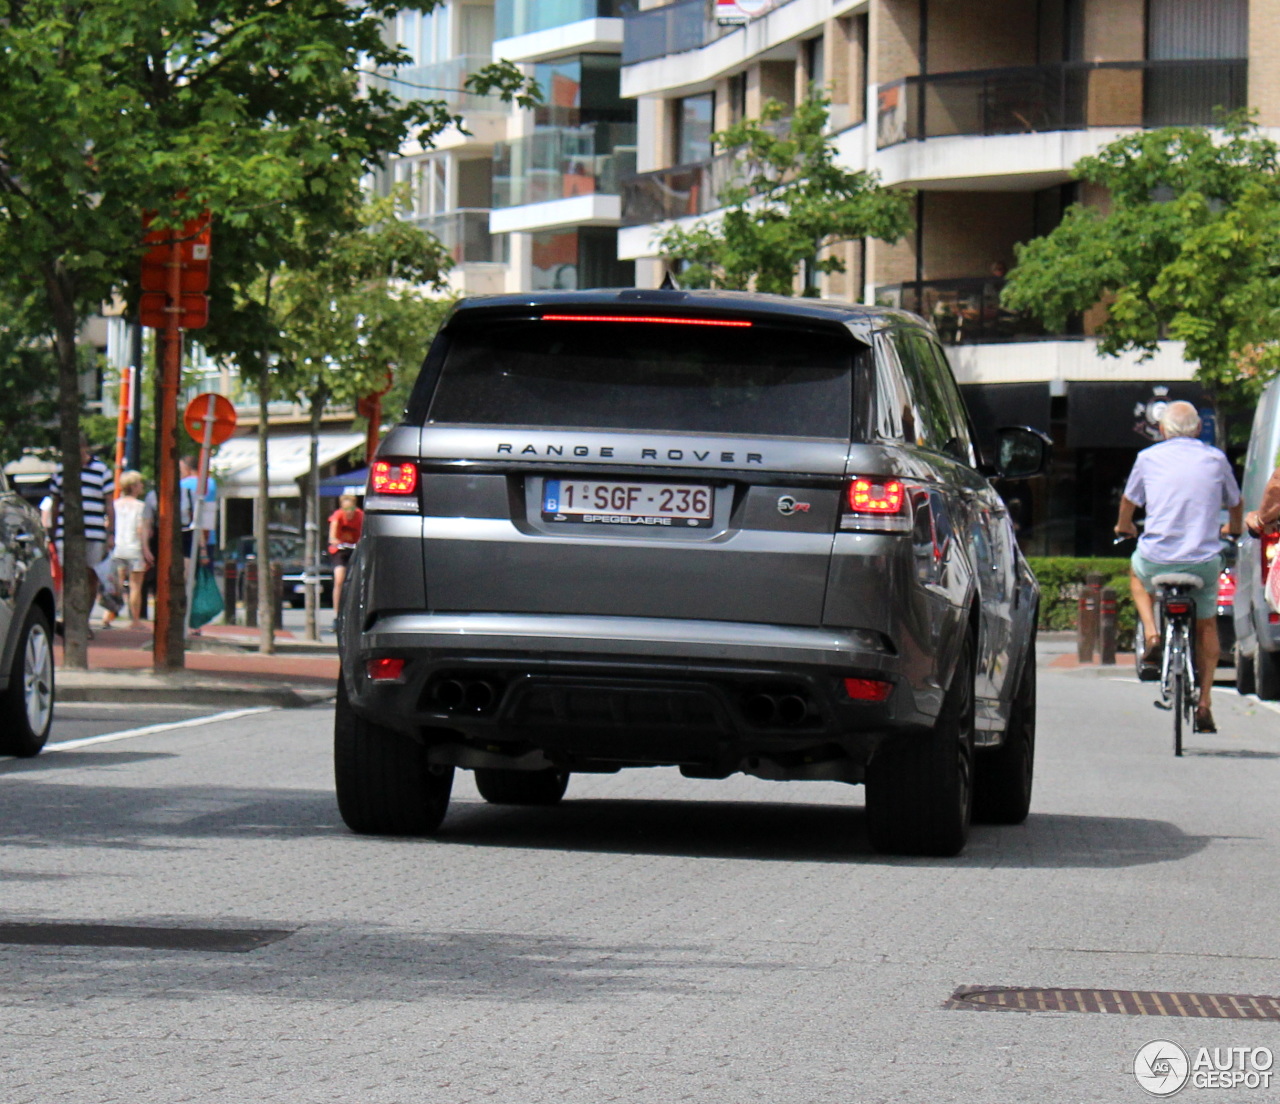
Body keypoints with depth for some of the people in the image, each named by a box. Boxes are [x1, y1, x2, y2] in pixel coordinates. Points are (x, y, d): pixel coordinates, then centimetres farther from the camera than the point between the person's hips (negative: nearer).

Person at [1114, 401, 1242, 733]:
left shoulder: (1148, 457, 4)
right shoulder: (1215, 459, 7)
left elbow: (1128, 502, 20)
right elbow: (1235, 504, 23)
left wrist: (1124, 527, 43)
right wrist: (1232, 529, 46)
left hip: (1158, 559, -1)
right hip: (1204, 562, 1)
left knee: (1137, 571, 35)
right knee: (1206, 624, 25)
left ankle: (1152, 636, 13)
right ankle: (1204, 703, 16)